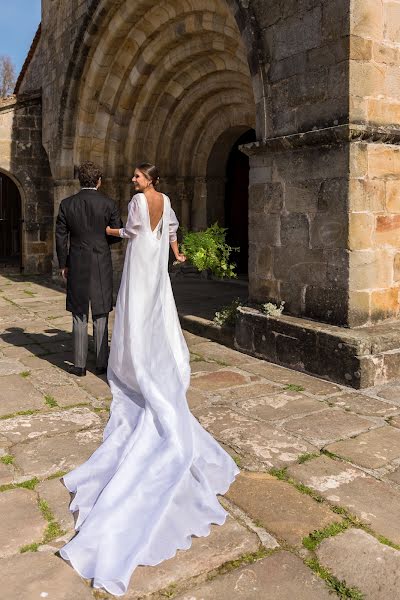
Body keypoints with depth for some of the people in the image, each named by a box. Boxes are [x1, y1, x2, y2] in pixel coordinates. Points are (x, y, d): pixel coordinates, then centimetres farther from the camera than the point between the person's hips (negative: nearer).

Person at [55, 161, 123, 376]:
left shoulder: (66, 204, -2)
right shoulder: (109, 204, -6)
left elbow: (60, 237, 1)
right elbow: (117, 235, -1)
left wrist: (63, 265, 12)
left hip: (77, 267, 1)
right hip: (102, 267, -1)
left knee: (79, 317, 8)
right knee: (100, 317, 8)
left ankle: (79, 365, 12)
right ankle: (101, 363, 14)